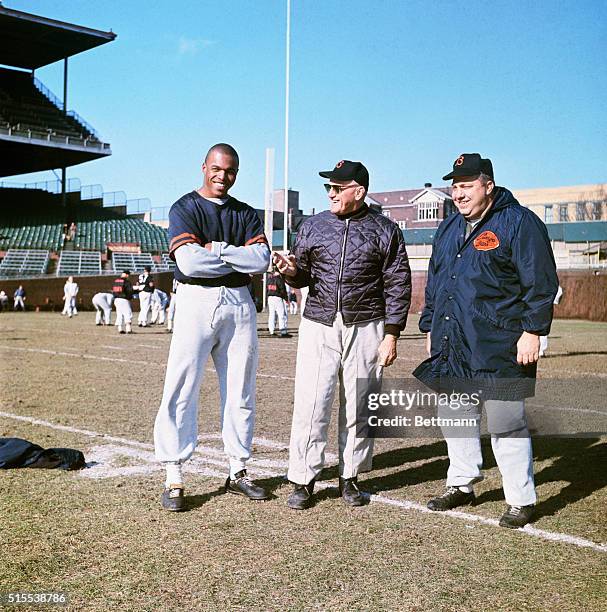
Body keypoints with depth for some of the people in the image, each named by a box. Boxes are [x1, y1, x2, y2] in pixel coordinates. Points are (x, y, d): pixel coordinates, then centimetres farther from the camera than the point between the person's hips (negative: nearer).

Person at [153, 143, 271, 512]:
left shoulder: (246, 214, 14)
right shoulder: (184, 209, 1)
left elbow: (262, 260, -4)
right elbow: (189, 262, -16)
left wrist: (216, 249, -11)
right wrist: (240, 261, -7)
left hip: (239, 305, 4)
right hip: (197, 301, -4)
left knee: (241, 391, 9)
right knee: (182, 390, -6)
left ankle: (238, 472, 20)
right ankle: (174, 480, 1)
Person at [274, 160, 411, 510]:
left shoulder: (386, 231, 3)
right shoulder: (313, 226, 10)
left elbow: (398, 286, 1)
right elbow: (304, 276, 15)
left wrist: (391, 335, -5)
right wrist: (292, 271, -9)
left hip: (366, 330, -1)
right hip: (319, 326, 1)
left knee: (358, 407, 6)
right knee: (311, 405, -4)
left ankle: (350, 478, 20)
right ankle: (303, 481, 7)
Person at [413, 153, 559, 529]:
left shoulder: (519, 223, -6)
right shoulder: (449, 228, 16)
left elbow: (541, 284, -9)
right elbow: (435, 283, 23)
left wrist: (533, 331, -14)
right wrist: (431, 328, 20)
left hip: (499, 350, -7)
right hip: (453, 347, 7)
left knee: (506, 424, -2)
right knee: (457, 417, 14)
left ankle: (522, 501, 12)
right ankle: (461, 485, 30)